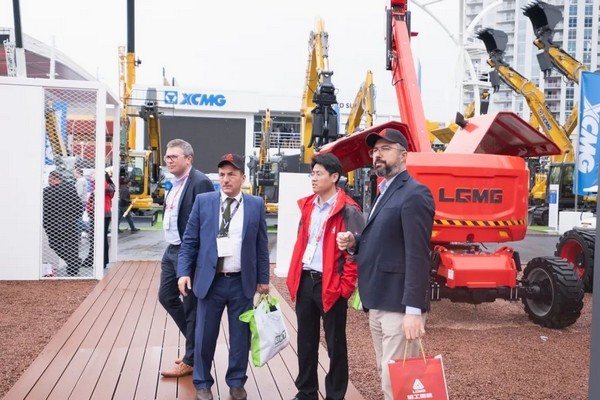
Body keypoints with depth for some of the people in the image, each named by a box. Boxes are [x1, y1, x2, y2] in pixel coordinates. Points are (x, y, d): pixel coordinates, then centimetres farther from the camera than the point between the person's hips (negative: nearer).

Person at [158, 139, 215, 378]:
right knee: (167, 297, 18)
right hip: (172, 250, 10)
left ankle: (191, 360, 17)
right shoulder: (175, 183, 11)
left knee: (191, 305, 2)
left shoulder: (200, 182, -18)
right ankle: (196, 341, 34)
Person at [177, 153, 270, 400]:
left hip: (242, 282, 0)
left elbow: (261, 245, 5)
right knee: (205, 336, 9)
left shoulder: (256, 205, 2)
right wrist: (184, 272, -5)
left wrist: (263, 278, 4)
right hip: (211, 280, 0)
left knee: (240, 336, 10)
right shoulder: (203, 201, 1)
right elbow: (189, 241, 3)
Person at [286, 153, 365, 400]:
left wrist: (345, 287, -15)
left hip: (330, 285, -6)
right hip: (305, 281, 7)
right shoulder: (308, 206, 11)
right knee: (306, 341, 16)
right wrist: (294, 277, 11)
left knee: (335, 344, 6)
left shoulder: (348, 211, -10)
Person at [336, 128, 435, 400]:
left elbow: (417, 254, -20)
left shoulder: (414, 194, -14)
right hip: (377, 304, 10)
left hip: (398, 307, -9)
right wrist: (354, 243, 3)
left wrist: (413, 310, -24)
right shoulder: (384, 193, 17)